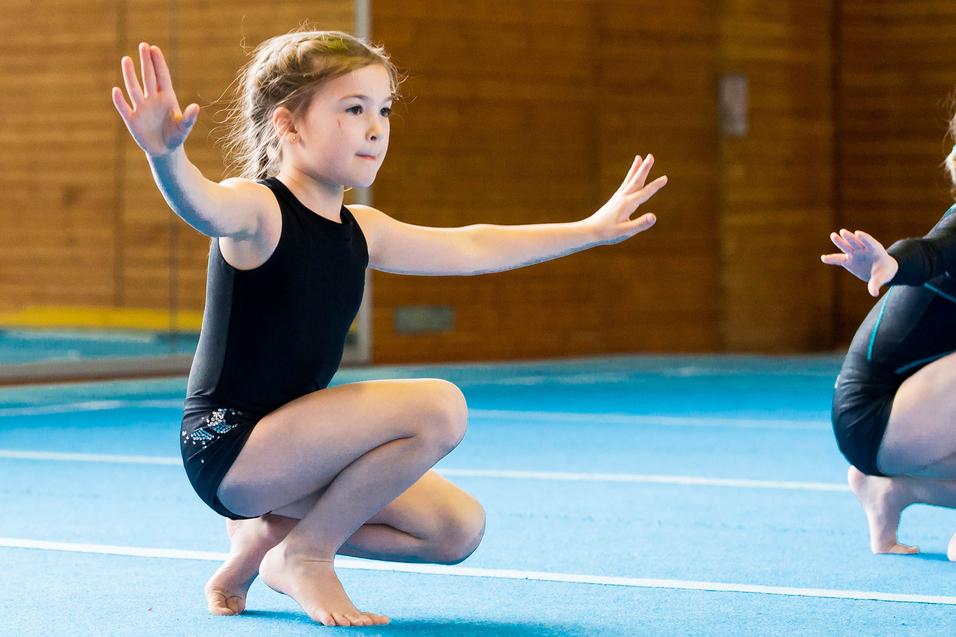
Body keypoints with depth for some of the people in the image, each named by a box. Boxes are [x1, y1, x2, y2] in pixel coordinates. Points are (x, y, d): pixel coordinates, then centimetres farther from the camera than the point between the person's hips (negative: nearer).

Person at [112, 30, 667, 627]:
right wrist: (166, 154, -63)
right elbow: (201, 204, -39)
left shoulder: (360, 232, 10)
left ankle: (271, 529, 14)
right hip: (229, 446, -9)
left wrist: (591, 229, 29)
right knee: (438, 406, -22)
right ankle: (306, 553, -7)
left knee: (457, 528, 6)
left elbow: (470, 249, 22)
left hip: (285, 450, 9)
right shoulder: (256, 211, -15)